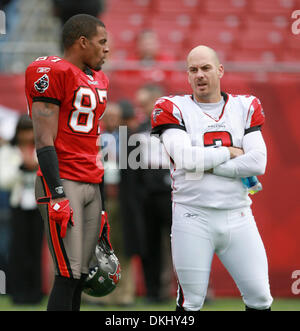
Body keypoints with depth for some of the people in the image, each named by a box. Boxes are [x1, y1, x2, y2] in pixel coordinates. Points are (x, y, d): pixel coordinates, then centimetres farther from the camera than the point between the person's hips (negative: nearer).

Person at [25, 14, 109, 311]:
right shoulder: (52, 73, -10)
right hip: (62, 183, -8)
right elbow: (44, 140, -14)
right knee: (69, 275, -11)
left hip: (90, 185, 8)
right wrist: (58, 195, -19)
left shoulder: (97, 80, 17)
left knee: (80, 275, 6)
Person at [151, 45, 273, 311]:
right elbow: (185, 157, -15)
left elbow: (258, 162, -5)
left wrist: (205, 165, -8)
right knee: (191, 302, -3)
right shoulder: (175, 109, 1)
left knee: (260, 298, 0)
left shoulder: (245, 108, 9)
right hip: (193, 217, -2)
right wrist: (229, 152, -5)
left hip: (238, 217, 3)